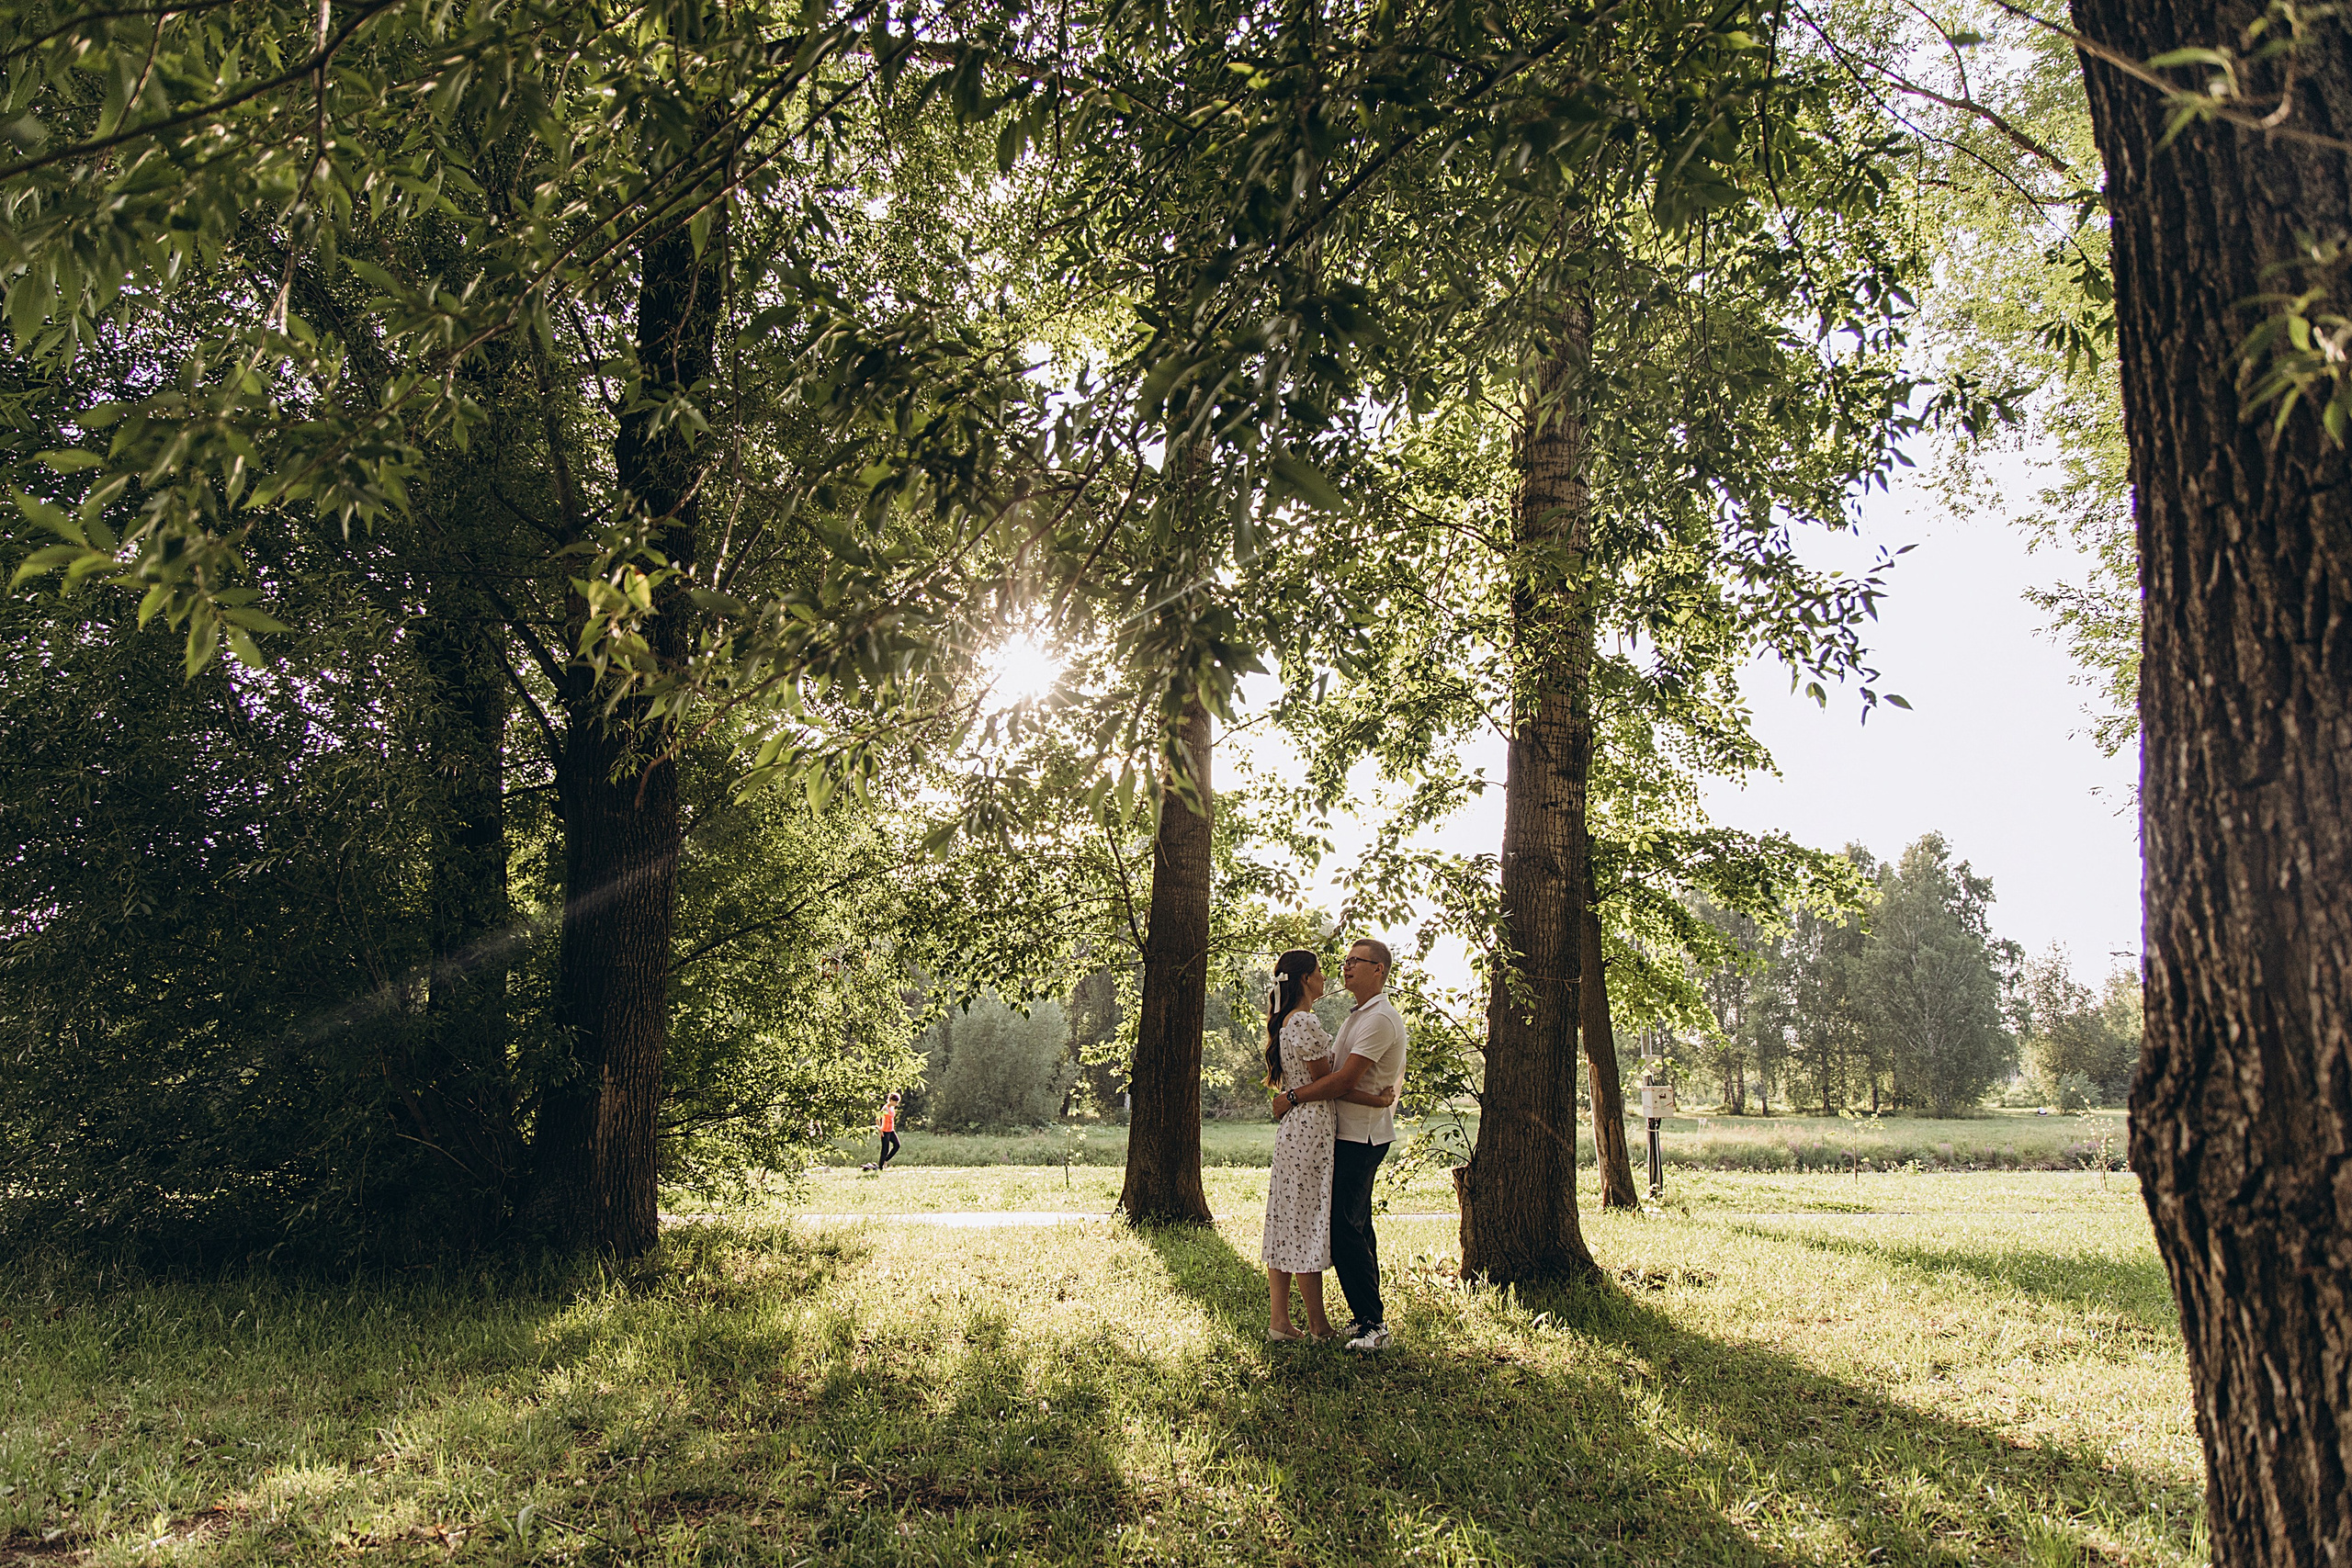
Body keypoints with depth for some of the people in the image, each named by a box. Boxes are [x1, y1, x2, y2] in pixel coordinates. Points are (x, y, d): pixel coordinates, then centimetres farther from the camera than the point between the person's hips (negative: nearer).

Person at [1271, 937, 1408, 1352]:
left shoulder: (1380, 1019, -16)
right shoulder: (1356, 1017, 19)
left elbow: (1344, 1079, -21)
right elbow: (1332, 1071, 21)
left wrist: (1294, 1098, -13)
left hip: (1361, 1137, -10)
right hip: (1350, 1134, 10)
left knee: (1345, 1228, -12)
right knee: (1355, 1228, 12)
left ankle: (1373, 1322, -7)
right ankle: (1369, 1318, 18)